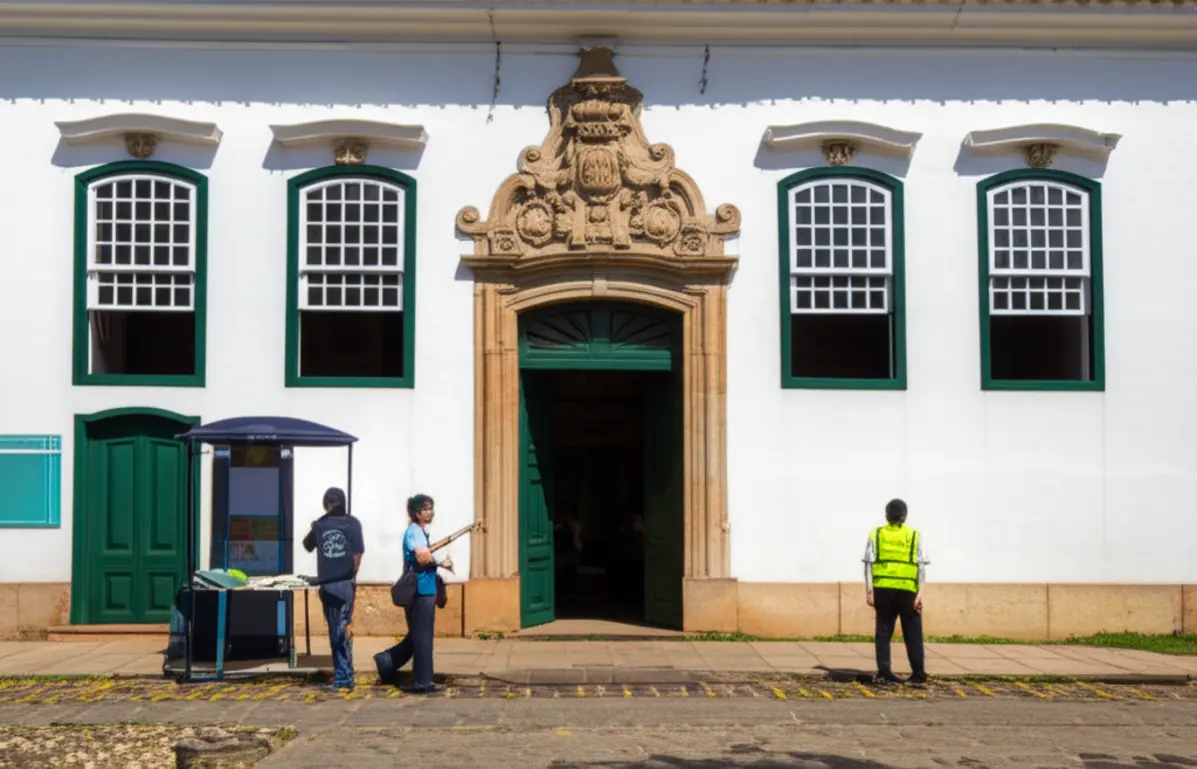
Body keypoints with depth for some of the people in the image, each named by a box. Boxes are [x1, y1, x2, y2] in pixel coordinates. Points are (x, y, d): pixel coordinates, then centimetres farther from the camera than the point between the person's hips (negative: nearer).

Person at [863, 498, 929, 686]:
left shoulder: (876, 534, 6)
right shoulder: (915, 536, 4)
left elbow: (868, 564, 0)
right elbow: (921, 566, -3)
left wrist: (869, 591, 1)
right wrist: (920, 593, -5)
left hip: (883, 589, 1)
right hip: (907, 589, -1)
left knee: (883, 631, 8)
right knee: (913, 633, 8)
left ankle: (884, 671, 1)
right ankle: (918, 674, 7)